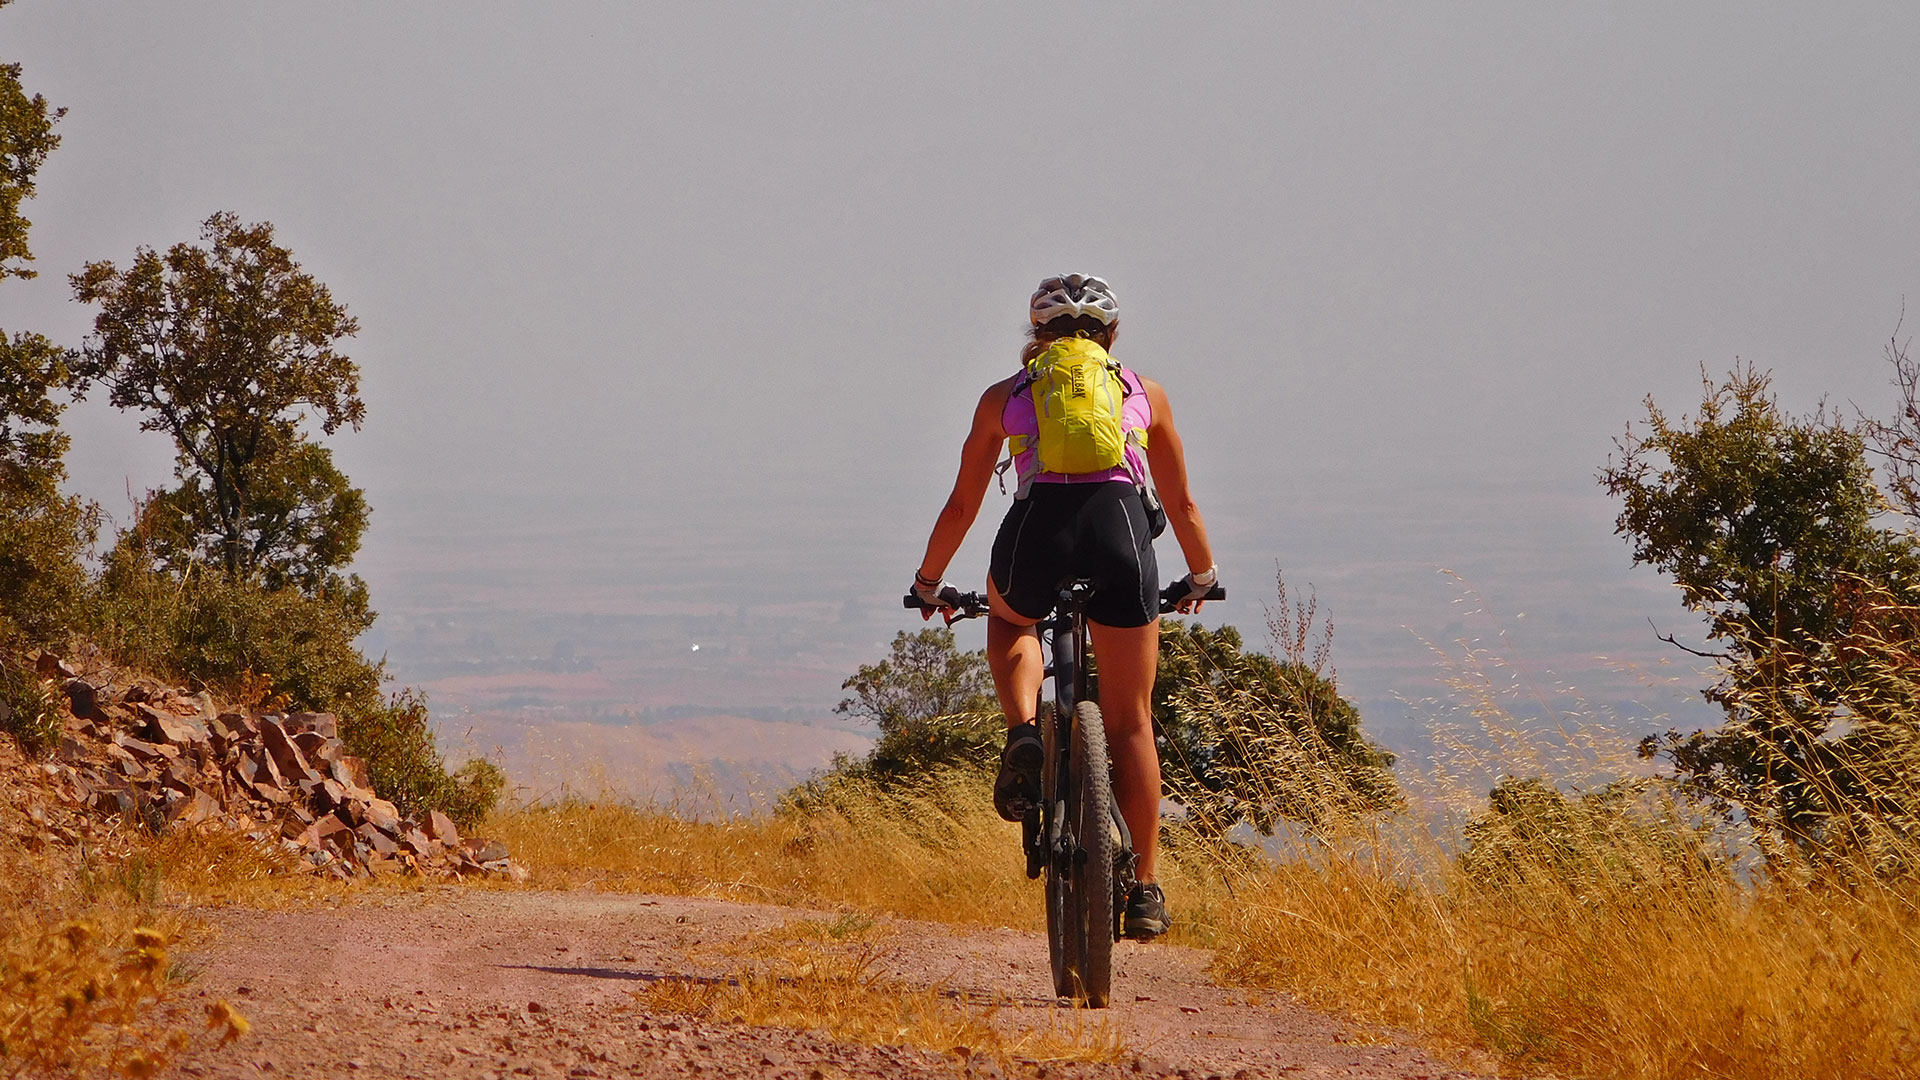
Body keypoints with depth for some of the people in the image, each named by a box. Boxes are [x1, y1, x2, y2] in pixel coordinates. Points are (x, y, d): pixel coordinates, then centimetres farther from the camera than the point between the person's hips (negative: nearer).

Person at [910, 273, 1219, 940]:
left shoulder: (1005, 396, 23)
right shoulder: (1143, 394, 26)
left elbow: (962, 505, 28)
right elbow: (1180, 502, 34)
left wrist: (929, 582, 44)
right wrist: (1202, 575, 52)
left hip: (1037, 532, 0)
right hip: (1121, 533, 0)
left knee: (1008, 618, 37)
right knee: (1130, 722, 13)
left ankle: (1023, 731, 9)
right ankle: (1145, 888, 12)